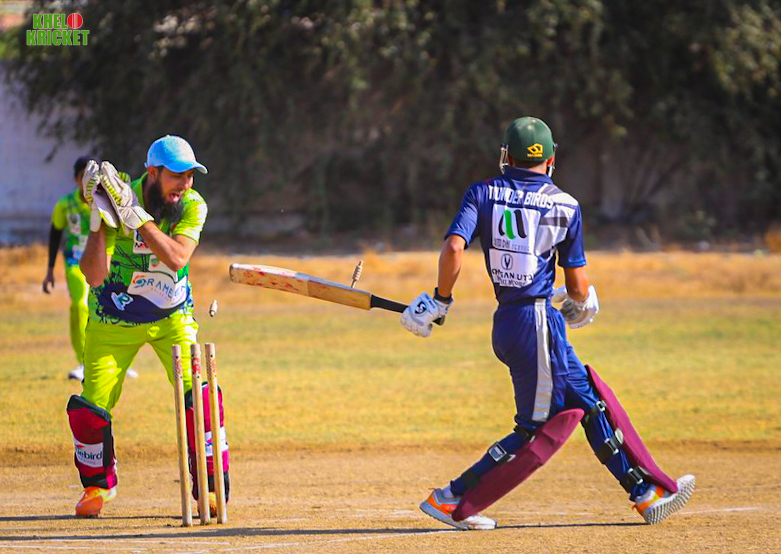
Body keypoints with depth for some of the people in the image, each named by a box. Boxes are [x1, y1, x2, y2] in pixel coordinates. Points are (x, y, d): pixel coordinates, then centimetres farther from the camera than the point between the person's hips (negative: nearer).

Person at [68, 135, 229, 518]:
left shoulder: (193, 206, -15)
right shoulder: (118, 199, -22)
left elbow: (177, 257, -32)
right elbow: (94, 276, -27)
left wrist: (135, 215, -38)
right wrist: (98, 221, -39)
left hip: (172, 318, 1)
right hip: (114, 322, -1)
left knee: (199, 395, -17)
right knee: (91, 407, -6)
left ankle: (211, 486, -2)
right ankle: (98, 484, 21)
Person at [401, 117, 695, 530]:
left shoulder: (483, 194, 4)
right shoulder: (565, 206, 0)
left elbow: (454, 247, -12)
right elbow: (578, 286, 3)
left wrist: (440, 300, 0)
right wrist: (582, 305, 25)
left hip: (506, 323, 6)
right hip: (539, 322, -6)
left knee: (592, 402, 14)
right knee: (538, 430, 2)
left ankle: (647, 493, 19)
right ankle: (452, 501, -1)